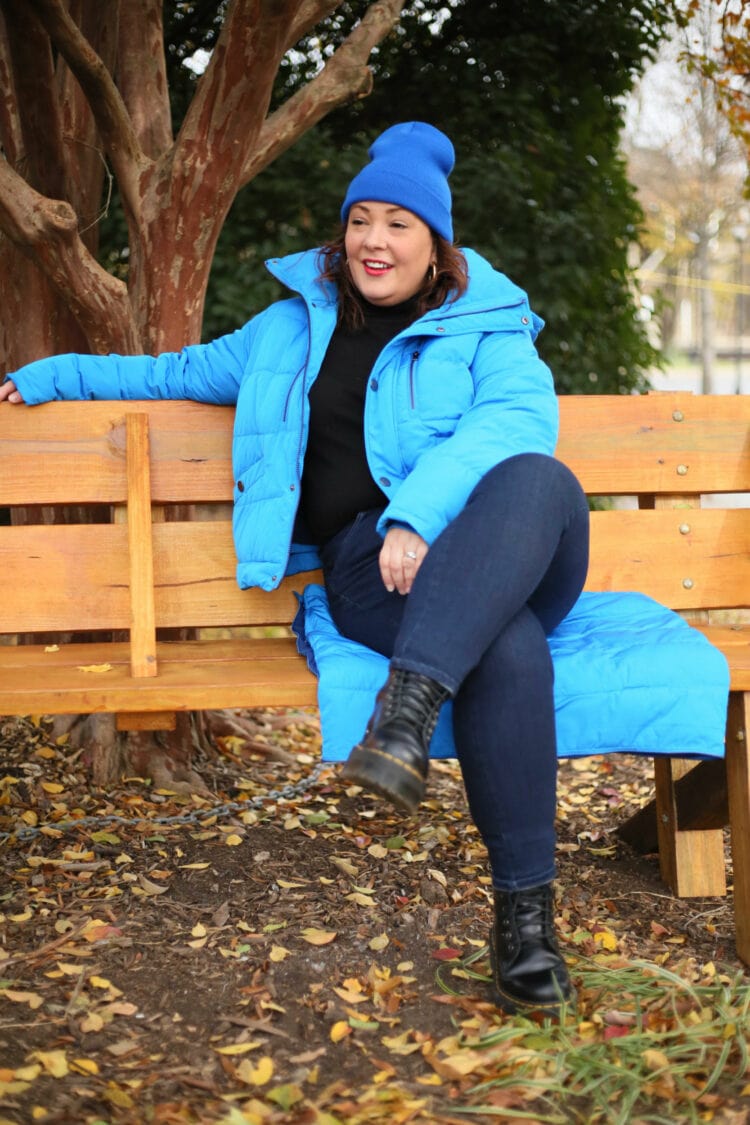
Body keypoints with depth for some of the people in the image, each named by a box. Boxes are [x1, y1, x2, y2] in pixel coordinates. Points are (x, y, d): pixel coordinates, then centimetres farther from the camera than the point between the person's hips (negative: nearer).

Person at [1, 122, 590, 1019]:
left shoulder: (486, 328, 13)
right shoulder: (296, 326, 24)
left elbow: (519, 417, -9)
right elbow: (186, 372, 36)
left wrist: (420, 510, -26)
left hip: (507, 561, 0)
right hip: (373, 567, 0)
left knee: (540, 478, -40)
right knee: (509, 654, -36)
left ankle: (408, 706, -47)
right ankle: (524, 911, -31)